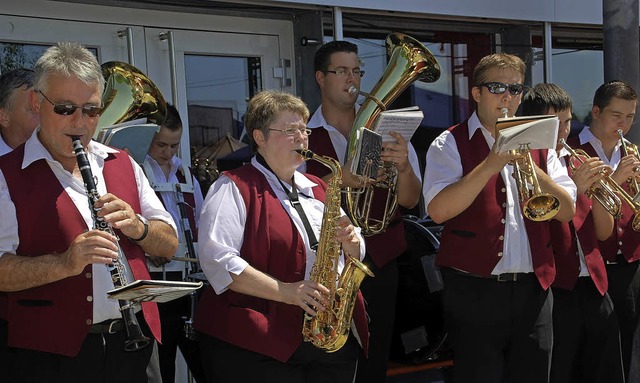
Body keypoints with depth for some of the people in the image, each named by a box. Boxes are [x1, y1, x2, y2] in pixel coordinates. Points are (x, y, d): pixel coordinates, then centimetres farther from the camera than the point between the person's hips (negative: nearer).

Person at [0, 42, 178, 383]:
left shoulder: (123, 164, 13)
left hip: (135, 344, 5)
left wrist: (136, 226, -7)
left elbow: (169, 245, 13)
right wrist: (64, 263, -26)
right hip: (51, 353, -4)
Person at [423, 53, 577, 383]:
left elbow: (567, 211, 2)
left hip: (533, 290, 4)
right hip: (474, 291, -4)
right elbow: (438, 210, -16)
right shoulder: (450, 144, -1)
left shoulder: (538, 146, 12)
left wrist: (529, 166, -12)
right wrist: (490, 164, -20)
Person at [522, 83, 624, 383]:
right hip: (551, 290, -6)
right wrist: (573, 189, -18)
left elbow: (603, 233, 13)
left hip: (593, 287, 6)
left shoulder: (579, 164, 16)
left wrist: (597, 192, -4)